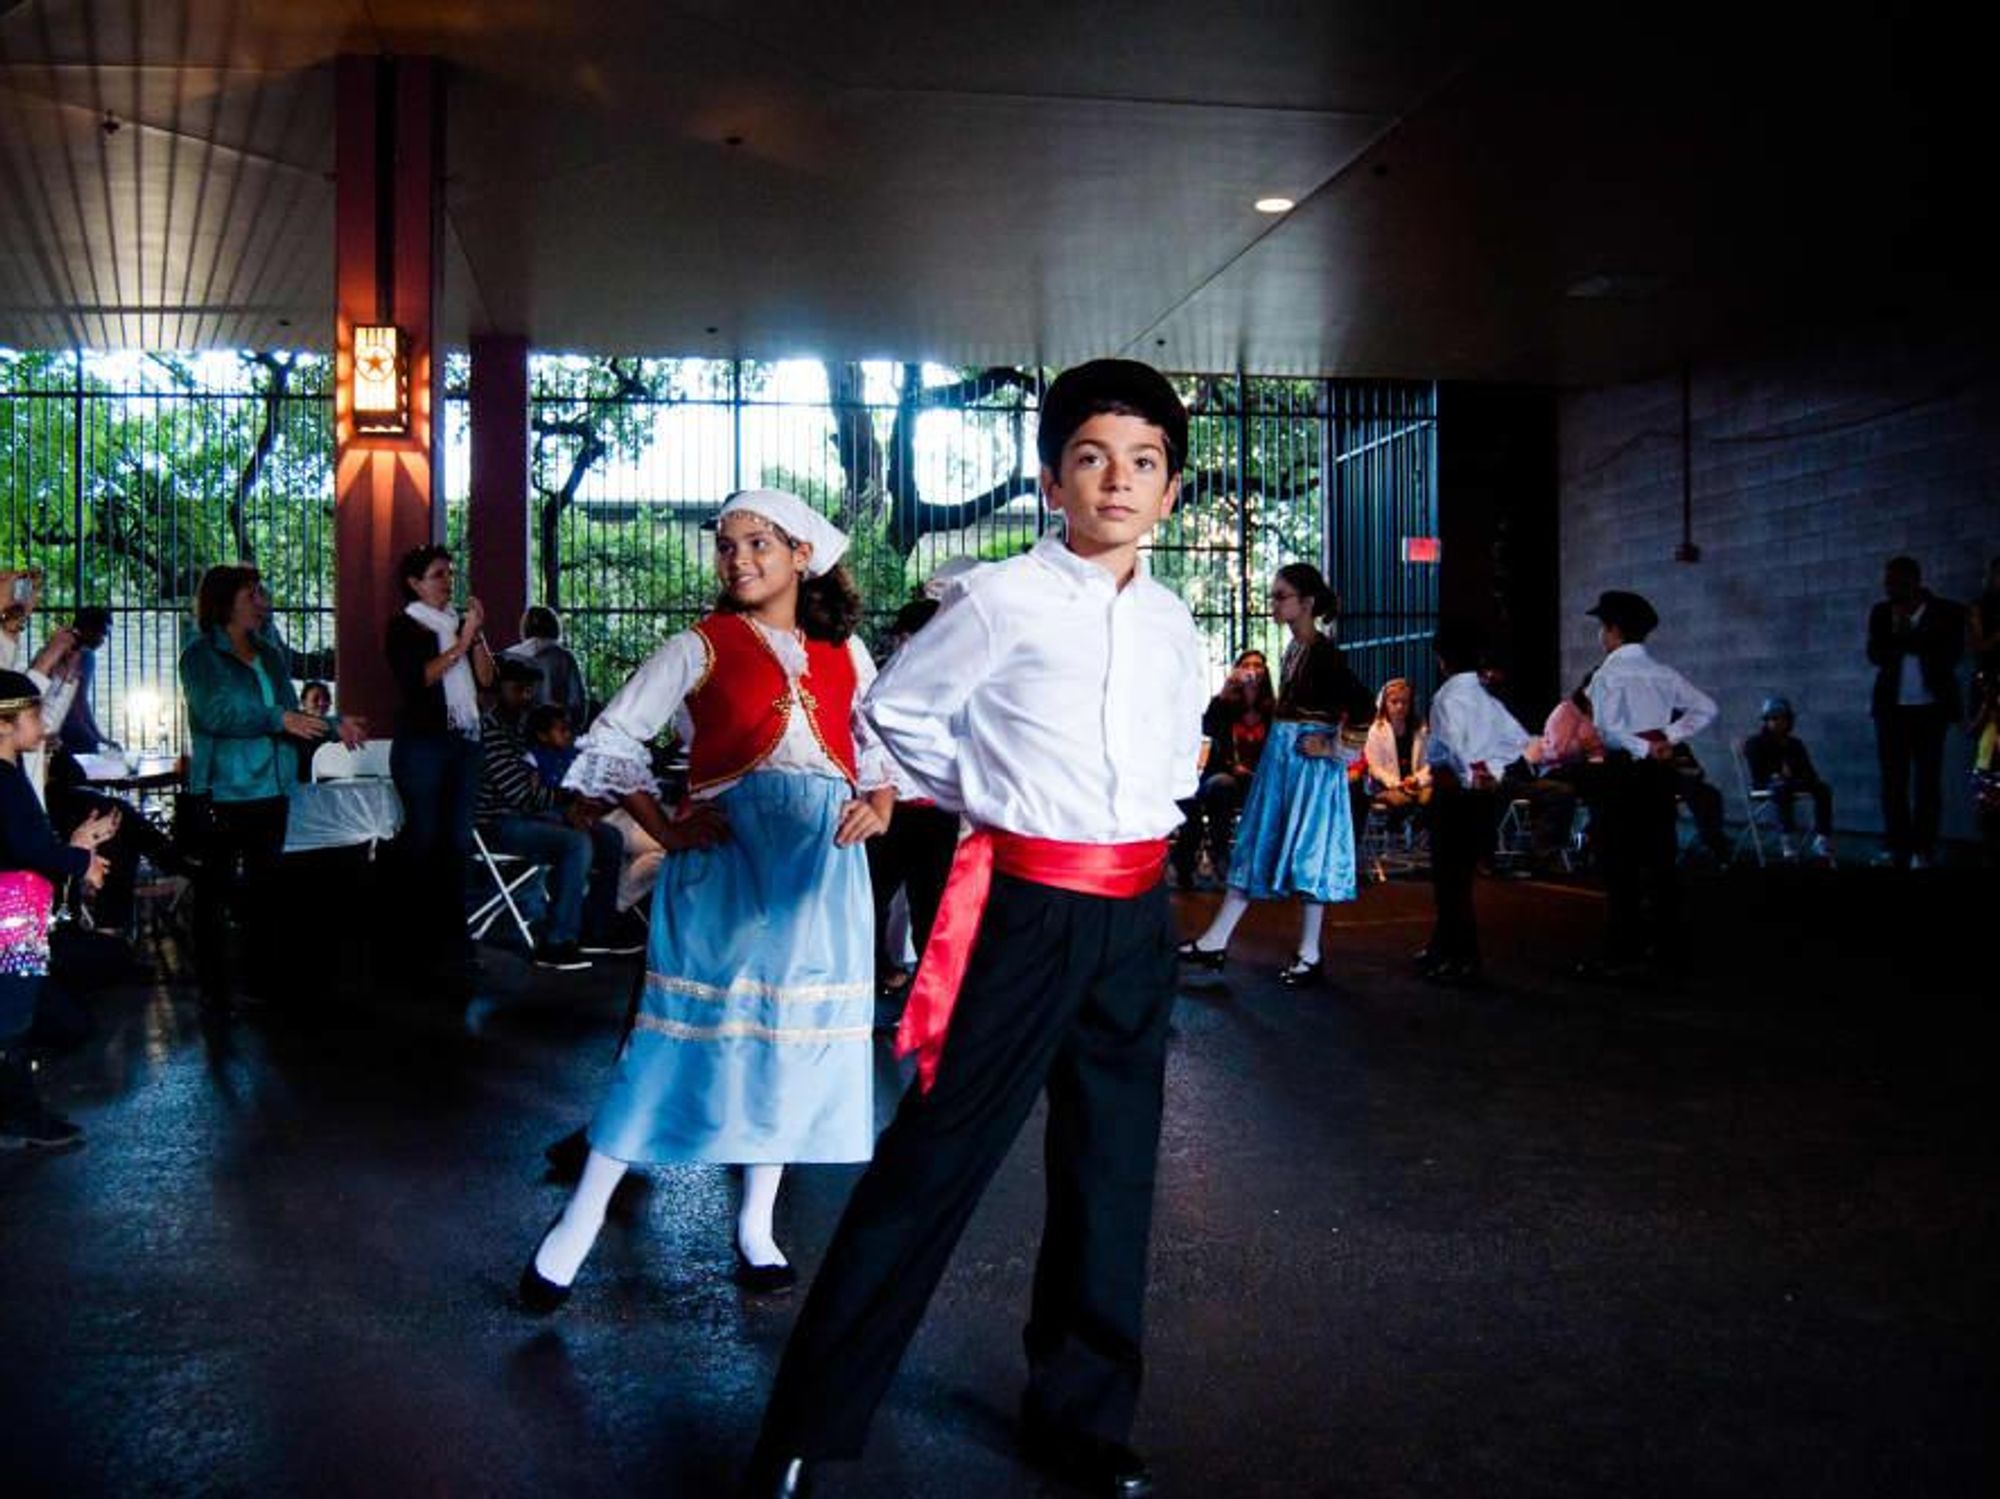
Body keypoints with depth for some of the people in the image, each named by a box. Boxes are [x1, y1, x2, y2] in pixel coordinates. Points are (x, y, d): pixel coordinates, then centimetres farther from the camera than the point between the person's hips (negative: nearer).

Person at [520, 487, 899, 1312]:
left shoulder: (844, 652, 11)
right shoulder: (701, 646, 3)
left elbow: (883, 745, 17)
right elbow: (611, 739, 3)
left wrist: (878, 805, -3)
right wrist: (667, 831, -5)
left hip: (823, 866, 3)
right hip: (727, 858, -3)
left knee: (796, 1032, 8)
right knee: (691, 1030, -4)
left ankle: (757, 1227, 23)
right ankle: (579, 1223, 9)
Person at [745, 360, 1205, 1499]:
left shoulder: (1171, 621, 9)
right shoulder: (1002, 600, -8)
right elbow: (894, 710, 2)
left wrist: (1148, 816, 12)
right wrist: (1002, 801, 1)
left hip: (1139, 914, 6)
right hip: (1027, 907, -6)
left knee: (1114, 1170, 14)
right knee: (936, 1160, -4)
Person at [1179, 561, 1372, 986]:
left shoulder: (1324, 652, -14)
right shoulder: (1293, 649, 11)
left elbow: (1363, 706, -23)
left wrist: (1334, 747, -16)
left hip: (1310, 761, -9)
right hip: (1280, 756, 9)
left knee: (1307, 850, -2)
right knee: (1257, 844, 10)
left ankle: (1309, 955, 9)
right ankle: (1217, 940, 13)